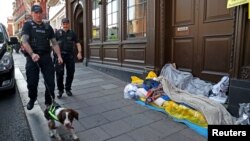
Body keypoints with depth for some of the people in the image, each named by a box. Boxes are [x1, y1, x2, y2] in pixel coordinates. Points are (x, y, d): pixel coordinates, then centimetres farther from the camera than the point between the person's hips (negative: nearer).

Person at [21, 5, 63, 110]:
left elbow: (54, 43, 14)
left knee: (50, 81, -2)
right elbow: (24, 41, -8)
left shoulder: (48, 27, 16)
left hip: (46, 56, 2)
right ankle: (32, 99, 29)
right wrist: (32, 54, -25)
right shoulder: (27, 25, 6)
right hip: (32, 57, -2)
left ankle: (49, 102, 12)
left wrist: (59, 56, 0)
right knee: (32, 82, 3)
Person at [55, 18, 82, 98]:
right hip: (60, 55, -1)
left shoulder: (72, 33, 11)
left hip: (70, 55, 2)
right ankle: (60, 90, 10)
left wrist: (79, 52, -9)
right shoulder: (57, 33, 8)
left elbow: (77, 43, 6)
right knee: (59, 73, -4)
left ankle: (68, 89, 21)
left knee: (70, 73, 5)